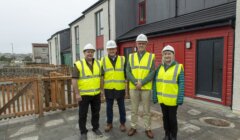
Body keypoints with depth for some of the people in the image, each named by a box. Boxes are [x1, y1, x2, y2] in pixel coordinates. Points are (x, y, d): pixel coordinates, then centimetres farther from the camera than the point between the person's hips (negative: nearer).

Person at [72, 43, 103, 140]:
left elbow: (101, 77, 12)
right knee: (83, 114, 9)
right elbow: (74, 80, -11)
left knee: (96, 113, 17)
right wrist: (77, 93, -15)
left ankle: (96, 128, 36)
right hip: (84, 95, -4)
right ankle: (83, 132, 27)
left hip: (96, 94, 4)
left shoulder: (98, 63, 5)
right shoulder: (78, 64, -9)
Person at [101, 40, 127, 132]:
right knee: (109, 107, 13)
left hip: (120, 88, 0)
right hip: (108, 88, 1)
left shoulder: (122, 59, 1)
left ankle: (122, 123, 28)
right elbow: (101, 75, 4)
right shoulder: (103, 60, 3)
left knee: (121, 107, 11)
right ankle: (109, 123, 30)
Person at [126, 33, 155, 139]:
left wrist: (141, 83, -18)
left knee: (146, 110, 11)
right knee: (134, 110, 14)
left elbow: (152, 73, -8)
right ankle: (133, 127, 31)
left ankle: (148, 129, 28)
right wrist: (136, 82, -16)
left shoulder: (151, 57, 0)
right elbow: (128, 72, -2)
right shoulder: (131, 57, 5)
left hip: (146, 88, -1)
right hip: (133, 88, 2)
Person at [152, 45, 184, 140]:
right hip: (162, 99, 4)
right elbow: (155, 83, 4)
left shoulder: (178, 67, -7)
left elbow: (181, 84, -9)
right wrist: (154, 96, 1)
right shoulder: (159, 68, 5)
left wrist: (180, 99, -14)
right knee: (165, 117, 17)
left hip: (172, 99, -4)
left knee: (172, 118, 11)